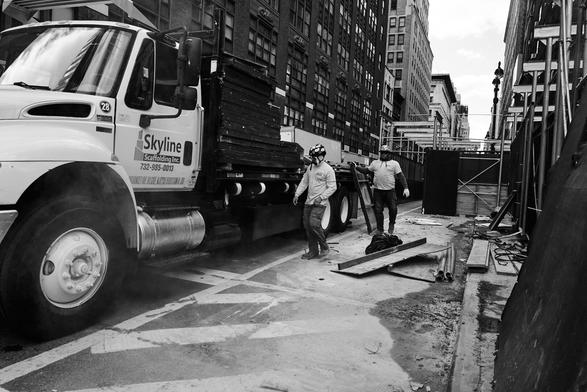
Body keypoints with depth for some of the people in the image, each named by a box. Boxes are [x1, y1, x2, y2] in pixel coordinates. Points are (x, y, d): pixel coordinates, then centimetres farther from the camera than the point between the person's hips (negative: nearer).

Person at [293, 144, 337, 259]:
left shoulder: (328, 169, -8)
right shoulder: (310, 167, 13)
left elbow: (332, 187, -10)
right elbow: (304, 182, 17)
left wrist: (321, 197, -19)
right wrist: (297, 194, 8)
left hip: (320, 203, -7)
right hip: (308, 202, 7)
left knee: (314, 224, -18)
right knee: (307, 226, 6)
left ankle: (324, 247, 1)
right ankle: (313, 251, 17)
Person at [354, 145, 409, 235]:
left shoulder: (394, 163, 7)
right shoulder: (375, 163, 15)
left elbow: (401, 176, 3)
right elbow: (366, 170, 17)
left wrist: (405, 188, -5)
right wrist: (356, 167, 5)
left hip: (390, 190, -2)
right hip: (378, 191, 2)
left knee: (393, 209, 0)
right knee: (378, 210, 3)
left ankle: (391, 225, 27)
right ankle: (380, 229, 14)